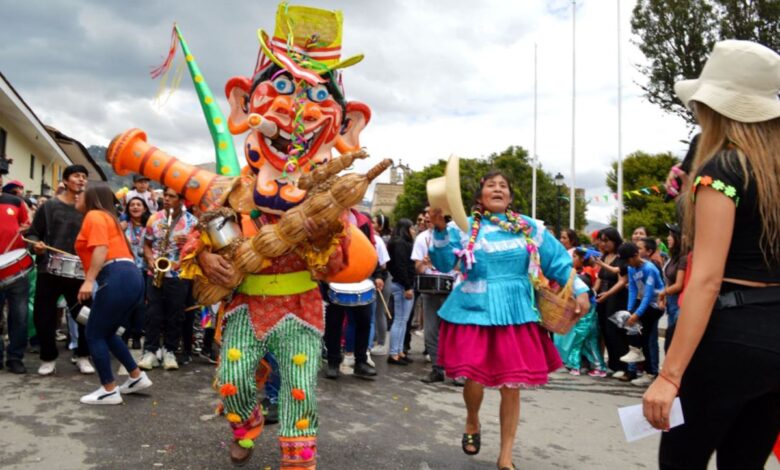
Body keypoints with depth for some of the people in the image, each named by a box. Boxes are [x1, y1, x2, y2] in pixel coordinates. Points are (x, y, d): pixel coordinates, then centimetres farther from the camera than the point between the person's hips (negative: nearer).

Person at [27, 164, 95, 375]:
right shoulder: (49, 206, 6)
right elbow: (33, 233, 7)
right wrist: (36, 244, -13)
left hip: (79, 272, 1)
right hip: (50, 270, 0)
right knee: (43, 316, 2)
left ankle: (82, 356, 20)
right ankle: (48, 358, 19)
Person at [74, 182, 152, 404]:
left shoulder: (94, 215, -1)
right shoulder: (106, 217, 28)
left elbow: (101, 248, -15)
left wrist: (89, 280, -22)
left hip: (117, 278, -10)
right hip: (129, 277, 10)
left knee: (94, 334, 0)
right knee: (107, 333, 20)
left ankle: (109, 391, 3)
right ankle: (138, 377, 21)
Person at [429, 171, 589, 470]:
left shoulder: (528, 227, 6)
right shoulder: (466, 227, 1)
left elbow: (558, 260, 9)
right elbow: (444, 263, -10)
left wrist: (580, 290, 1)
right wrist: (440, 229, -24)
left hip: (516, 315, 2)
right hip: (475, 312, -1)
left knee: (511, 387, 3)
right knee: (474, 379, -6)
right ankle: (472, 422, 31)